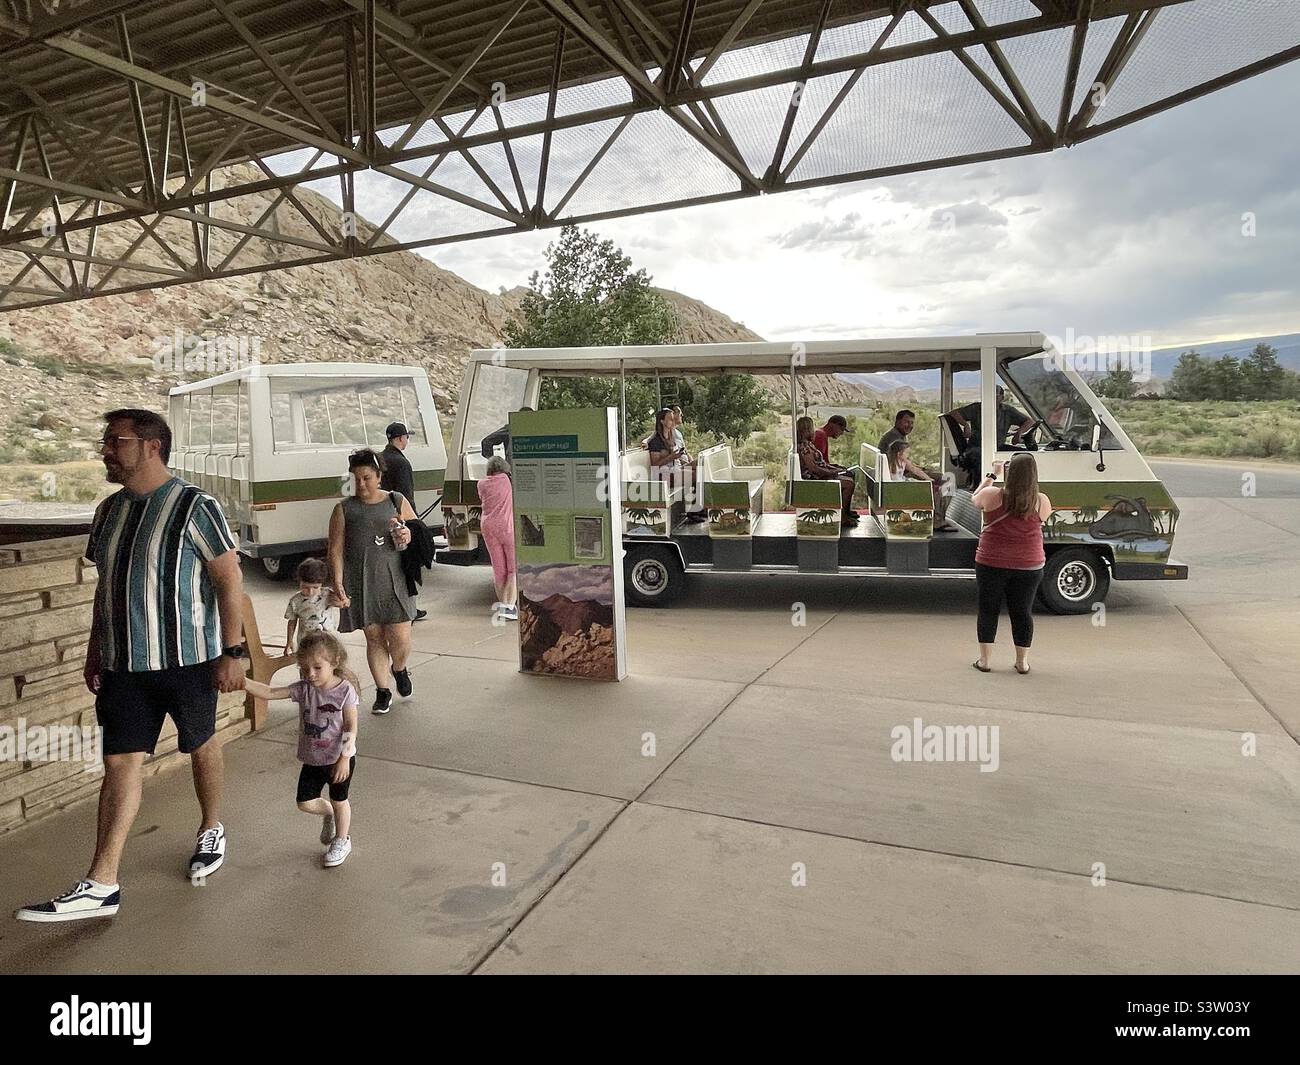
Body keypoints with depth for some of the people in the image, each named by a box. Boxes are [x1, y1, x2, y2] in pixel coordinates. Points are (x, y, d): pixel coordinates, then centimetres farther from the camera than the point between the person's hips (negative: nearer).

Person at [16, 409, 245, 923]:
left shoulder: (195, 507, -14)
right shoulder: (109, 511, 7)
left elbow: (230, 581, -14)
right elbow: (104, 587, 16)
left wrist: (233, 651, -15)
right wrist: (94, 651, 15)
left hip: (187, 659, -5)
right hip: (124, 664, 5)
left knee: (202, 744, 13)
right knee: (119, 763, 4)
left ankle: (211, 830, 36)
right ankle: (101, 886, 8)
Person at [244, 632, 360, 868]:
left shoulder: (345, 690, -19)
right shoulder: (303, 689, -8)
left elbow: (351, 726, -17)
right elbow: (270, 693, -15)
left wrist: (344, 758, -20)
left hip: (338, 759, -4)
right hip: (312, 759, 4)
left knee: (339, 800, 13)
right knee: (305, 802, 5)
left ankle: (342, 840, 37)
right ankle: (327, 814, 39)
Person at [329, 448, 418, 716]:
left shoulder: (397, 501, 7)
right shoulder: (344, 510, 3)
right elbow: (336, 550, 0)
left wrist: (409, 536, -7)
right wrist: (338, 584, -10)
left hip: (394, 580, 0)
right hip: (361, 583, 0)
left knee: (400, 637, -4)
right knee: (374, 637, 6)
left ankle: (399, 669, 29)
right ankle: (383, 691, 20)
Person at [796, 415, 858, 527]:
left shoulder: (808, 444, 15)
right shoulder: (804, 446, -18)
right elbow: (812, 468, -24)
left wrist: (834, 469, 13)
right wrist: (831, 473, -18)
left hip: (821, 476, 11)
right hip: (815, 479, -11)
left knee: (850, 479, 12)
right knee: (849, 484, -16)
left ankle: (847, 512, 14)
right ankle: (842, 518, -12)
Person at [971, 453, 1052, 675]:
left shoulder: (992, 495, -11)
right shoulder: (1042, 502, -6)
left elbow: (974, 498, 11)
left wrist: (991, 476, 21)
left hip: (992, 564, -1)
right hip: (1028, 567, 1)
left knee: (988, 610, 9)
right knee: (1022, 612, 12)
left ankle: (985, 660, 15)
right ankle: (1022, 661, 20)